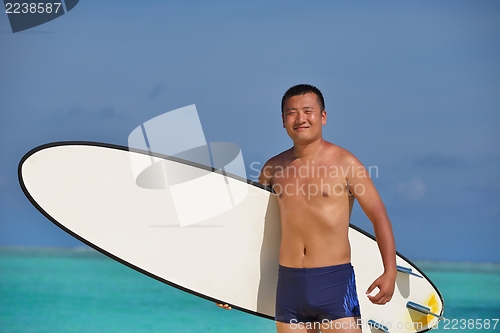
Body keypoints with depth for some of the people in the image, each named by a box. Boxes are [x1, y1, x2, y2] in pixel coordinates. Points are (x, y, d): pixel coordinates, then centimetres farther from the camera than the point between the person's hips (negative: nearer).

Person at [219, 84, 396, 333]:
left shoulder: (344, 162, -3)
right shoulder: (274, 168, 9)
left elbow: (379, 218, -4)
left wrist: (389, 272, -16)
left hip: (334, 280, -4)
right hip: (288, 282, 4)